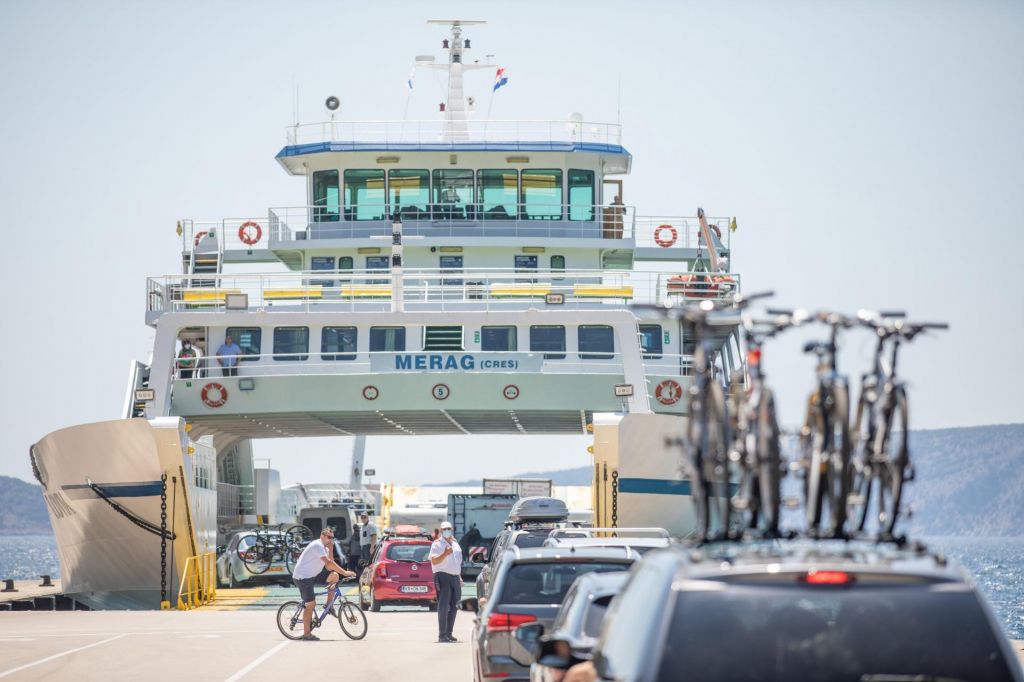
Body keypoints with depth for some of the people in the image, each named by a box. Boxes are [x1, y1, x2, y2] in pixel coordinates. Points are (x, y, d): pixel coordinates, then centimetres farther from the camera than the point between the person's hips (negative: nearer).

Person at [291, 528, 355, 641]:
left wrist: (331, 549, -2)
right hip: (302, 577, -9)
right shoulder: (317, 545, -18)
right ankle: (306, 634, -3)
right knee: (310, 604, -11)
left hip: (311, 576, 9)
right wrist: (345, 573, -29)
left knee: (334, 575, -2)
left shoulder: (324, 548, 13)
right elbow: (329, 563, -28)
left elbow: (329, 568, 4)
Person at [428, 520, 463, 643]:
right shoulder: (437, 544, -4)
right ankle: (442, 635, -11)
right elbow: (434, 561, -15)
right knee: (443, 606, -10)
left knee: (453, 607, 8)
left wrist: (460, 577, 22)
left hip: (455, 577, 7)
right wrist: (445, 554, -28)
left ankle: (449, 633, 15)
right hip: (443, 576, -7)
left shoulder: (455, 544, 19)